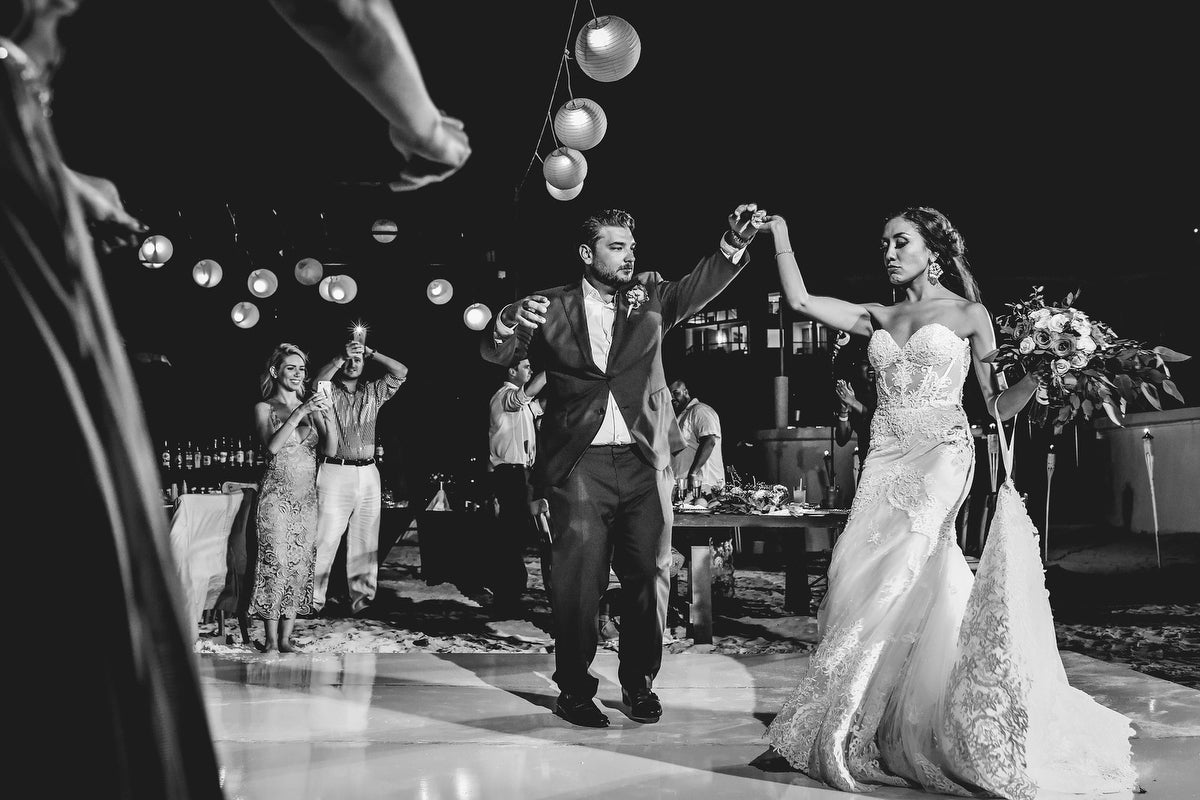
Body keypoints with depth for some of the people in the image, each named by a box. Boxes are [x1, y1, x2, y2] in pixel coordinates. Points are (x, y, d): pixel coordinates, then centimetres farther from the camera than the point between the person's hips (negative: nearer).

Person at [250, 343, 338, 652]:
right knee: (275, 562, -10)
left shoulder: (311, 406, 11)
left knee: (301, 565, 2)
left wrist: (326, 415, -13)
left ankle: (286, 637, 9)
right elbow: (273, 445, -16)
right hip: (276, 495, -4)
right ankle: (271, 639, -3)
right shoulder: (264, 408, 2)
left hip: (307, 496, 4)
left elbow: (331, 450, 2)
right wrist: (300, 412, -21)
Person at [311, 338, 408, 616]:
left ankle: (362, 598, 12)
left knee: (366, 541, 6)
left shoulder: (373, 392, 15)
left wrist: (370, 352, -4)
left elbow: (401, 372, 4)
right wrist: (339, 357, -20)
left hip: (368, 473, 4)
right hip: (335, 471, -4)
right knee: (325, 539, -8)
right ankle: (312, 600, -4)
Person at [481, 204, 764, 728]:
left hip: (643, 462, 3)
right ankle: (574, 690, 13)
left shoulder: (649, 299, 11)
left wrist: (734, 243, -24)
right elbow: (495, 355, -4)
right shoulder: (553, 307, 4)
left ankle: (639, 684, 20)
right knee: (579, 580, -2)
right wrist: (507, 324, -28)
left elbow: (699, 287, -5)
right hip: (579, 463, -2)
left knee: (650, 574, 4)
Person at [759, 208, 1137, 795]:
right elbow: (801, 302, 10)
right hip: (886, 460, 4)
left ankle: (838, 731, -7)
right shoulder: (878, 318, 16)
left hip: (940, 457, -4)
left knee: (892, 577, -15)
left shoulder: (968, 314, 5)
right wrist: (780, 234, 10)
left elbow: (999, 405, 4)